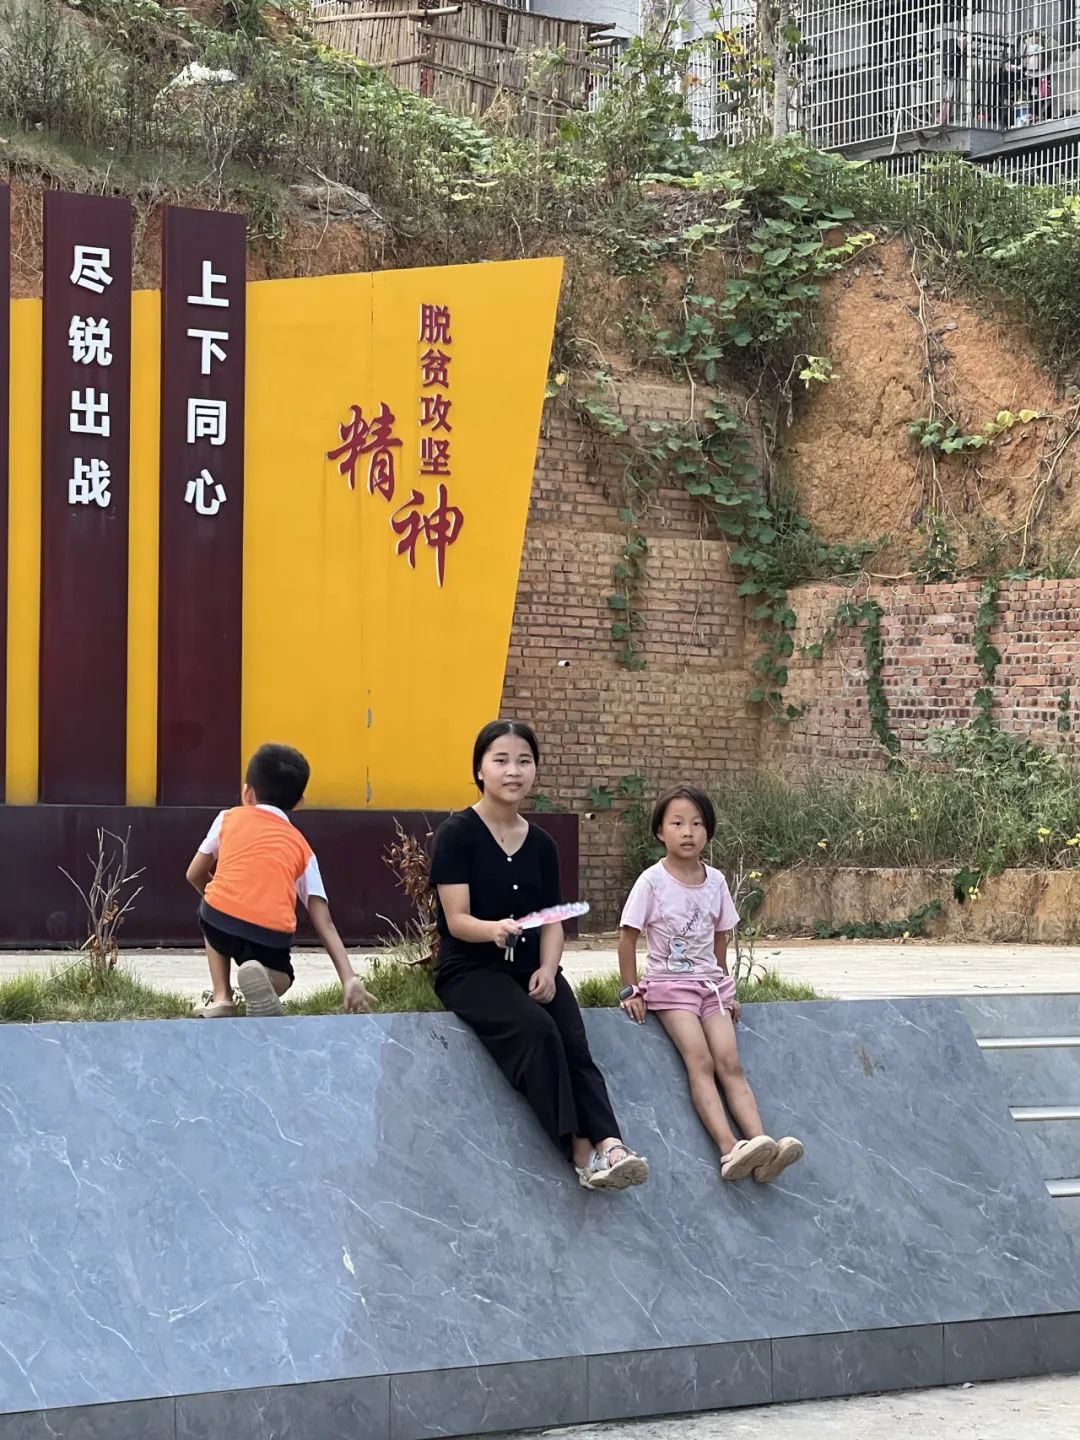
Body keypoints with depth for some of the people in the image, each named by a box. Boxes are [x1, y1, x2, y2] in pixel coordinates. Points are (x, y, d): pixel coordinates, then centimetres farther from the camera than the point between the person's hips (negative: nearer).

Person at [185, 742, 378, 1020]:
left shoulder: (229, 818, 21)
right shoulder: (302, 848, 21)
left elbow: (195, 875, 30)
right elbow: (325, 923, 12)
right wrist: (349, 979, 7)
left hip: (222, 921, 0)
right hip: (272, 936, 0)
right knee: (282, 976, 32)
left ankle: (221, 998, 21)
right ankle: (261, 975, -4)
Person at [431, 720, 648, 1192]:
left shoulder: (541, 845, 11)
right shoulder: (456, 834, -6)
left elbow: (552, 920, 9)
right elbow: (457, 919, -13)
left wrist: (547, 969, -11)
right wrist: (495, 930, -35)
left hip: (531, 967, 5)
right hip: (470, 969, -5)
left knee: (574, 1045, -23)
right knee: (537, 1030, -32)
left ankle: (608, 1145, -40)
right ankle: (580, 1150, -31)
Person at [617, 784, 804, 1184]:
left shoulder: (715, 881, 5)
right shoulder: (653, 881, -9)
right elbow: (628, 937, -4)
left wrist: (723, 985, 17)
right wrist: (629, 991, -5)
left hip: (710, 982, 4)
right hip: (668, 983, -4)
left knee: (730, 1064, -13)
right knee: (700, 1062, -23)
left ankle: (761, 1144, -28)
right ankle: (730, 1149, -38)